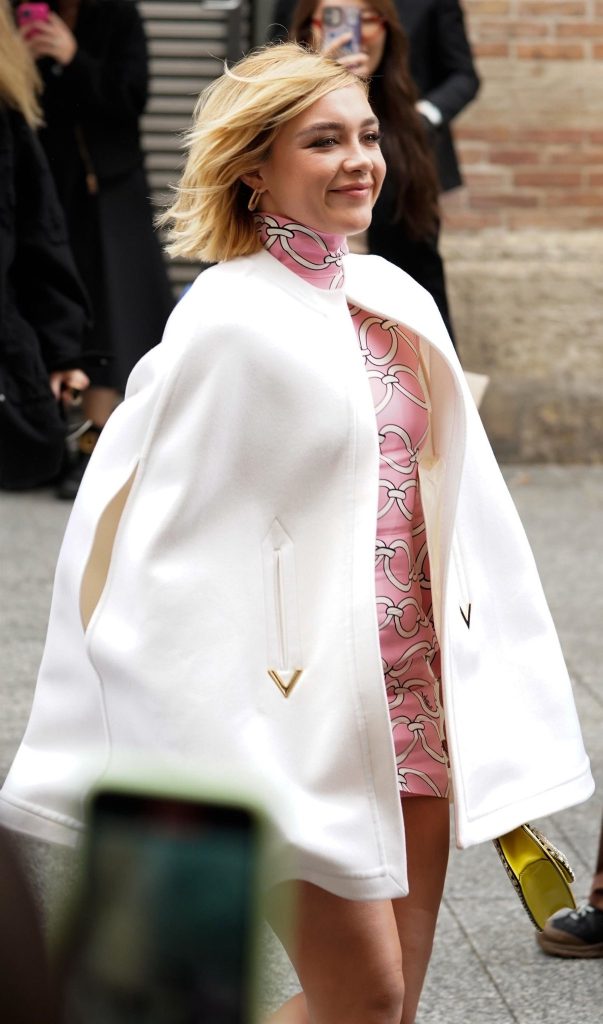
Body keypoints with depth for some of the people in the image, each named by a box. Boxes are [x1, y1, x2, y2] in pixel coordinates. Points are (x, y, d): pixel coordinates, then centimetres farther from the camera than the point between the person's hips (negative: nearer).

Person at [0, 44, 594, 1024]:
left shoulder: (398, 301, 10)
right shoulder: (230, 322, -12)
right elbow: (149, 517, -12)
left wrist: (494, 714, 14)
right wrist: (193, 752, -13)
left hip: (417, 687, 7)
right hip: (303, 705, -7)